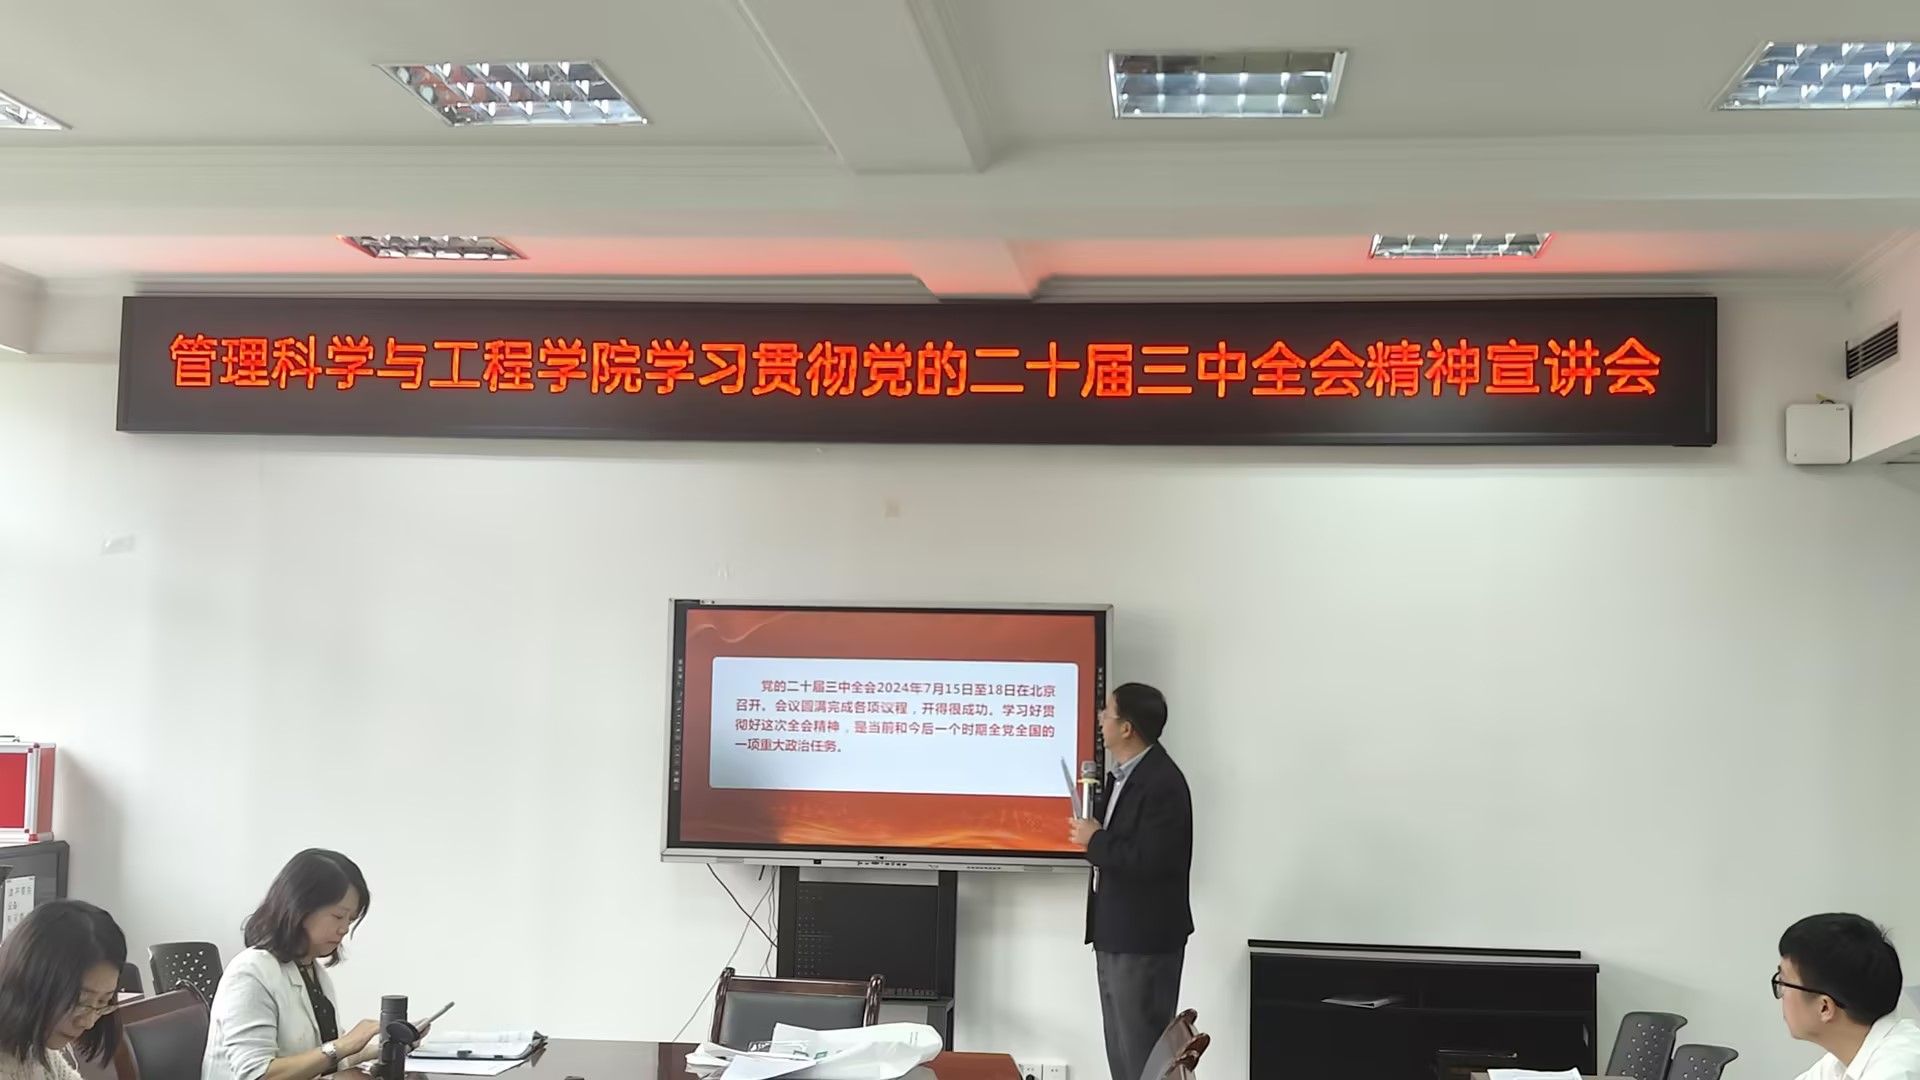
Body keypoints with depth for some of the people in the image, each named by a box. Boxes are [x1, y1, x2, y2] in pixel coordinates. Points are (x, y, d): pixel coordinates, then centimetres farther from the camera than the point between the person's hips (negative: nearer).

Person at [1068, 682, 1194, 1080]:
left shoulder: (1163, 782, -21)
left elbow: (1150, 859, -27)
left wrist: (1095, 841, -16)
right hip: (1115, 933, 10)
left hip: (1145, 938, -10)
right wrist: (1094, 829, 1)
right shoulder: (1122, 773, 10)